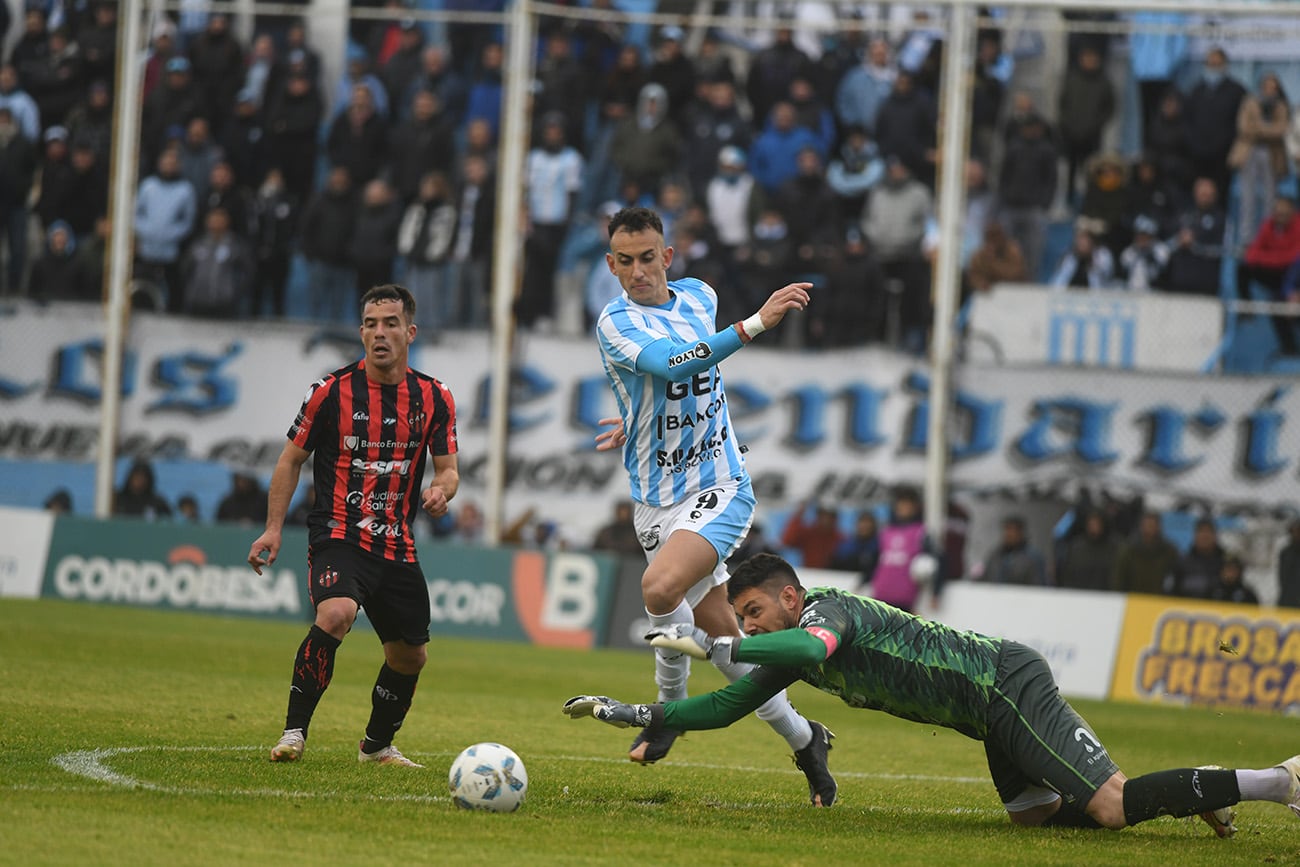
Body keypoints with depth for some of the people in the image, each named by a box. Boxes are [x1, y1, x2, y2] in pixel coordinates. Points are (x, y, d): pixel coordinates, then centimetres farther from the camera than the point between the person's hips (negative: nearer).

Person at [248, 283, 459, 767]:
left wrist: (441, 489, -18)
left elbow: (448, 468, 7)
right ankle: (294, 732, -23)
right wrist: (273, 528, -3)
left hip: (397, 546, 4)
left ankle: (378, 745, 37)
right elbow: (292, 459, 5)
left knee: (410, 656, 12)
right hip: (338, 537, -4)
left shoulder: (433, 398, 4)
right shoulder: (333, 391, -4)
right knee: (336, 613, -32)